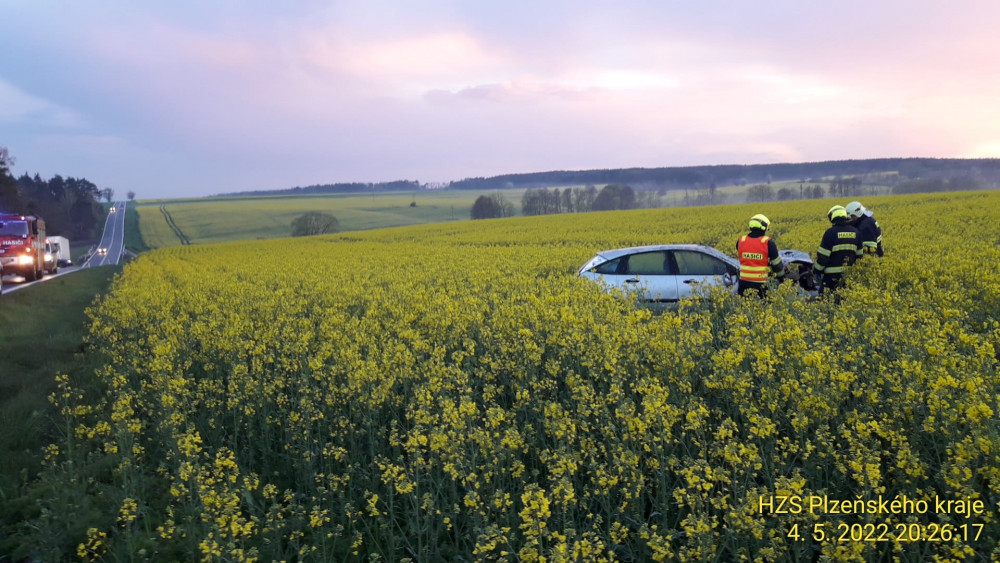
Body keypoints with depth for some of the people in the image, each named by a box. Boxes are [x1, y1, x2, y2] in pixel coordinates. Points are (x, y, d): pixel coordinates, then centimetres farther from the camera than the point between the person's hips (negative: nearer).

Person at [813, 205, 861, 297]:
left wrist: (817, 270, -2)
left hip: (832, 273, -6)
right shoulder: (855, 232, 7)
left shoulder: (830, 232, -12)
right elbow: (858, 254, 15)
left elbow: (823, 255, -12)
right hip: (850, 273, 6)